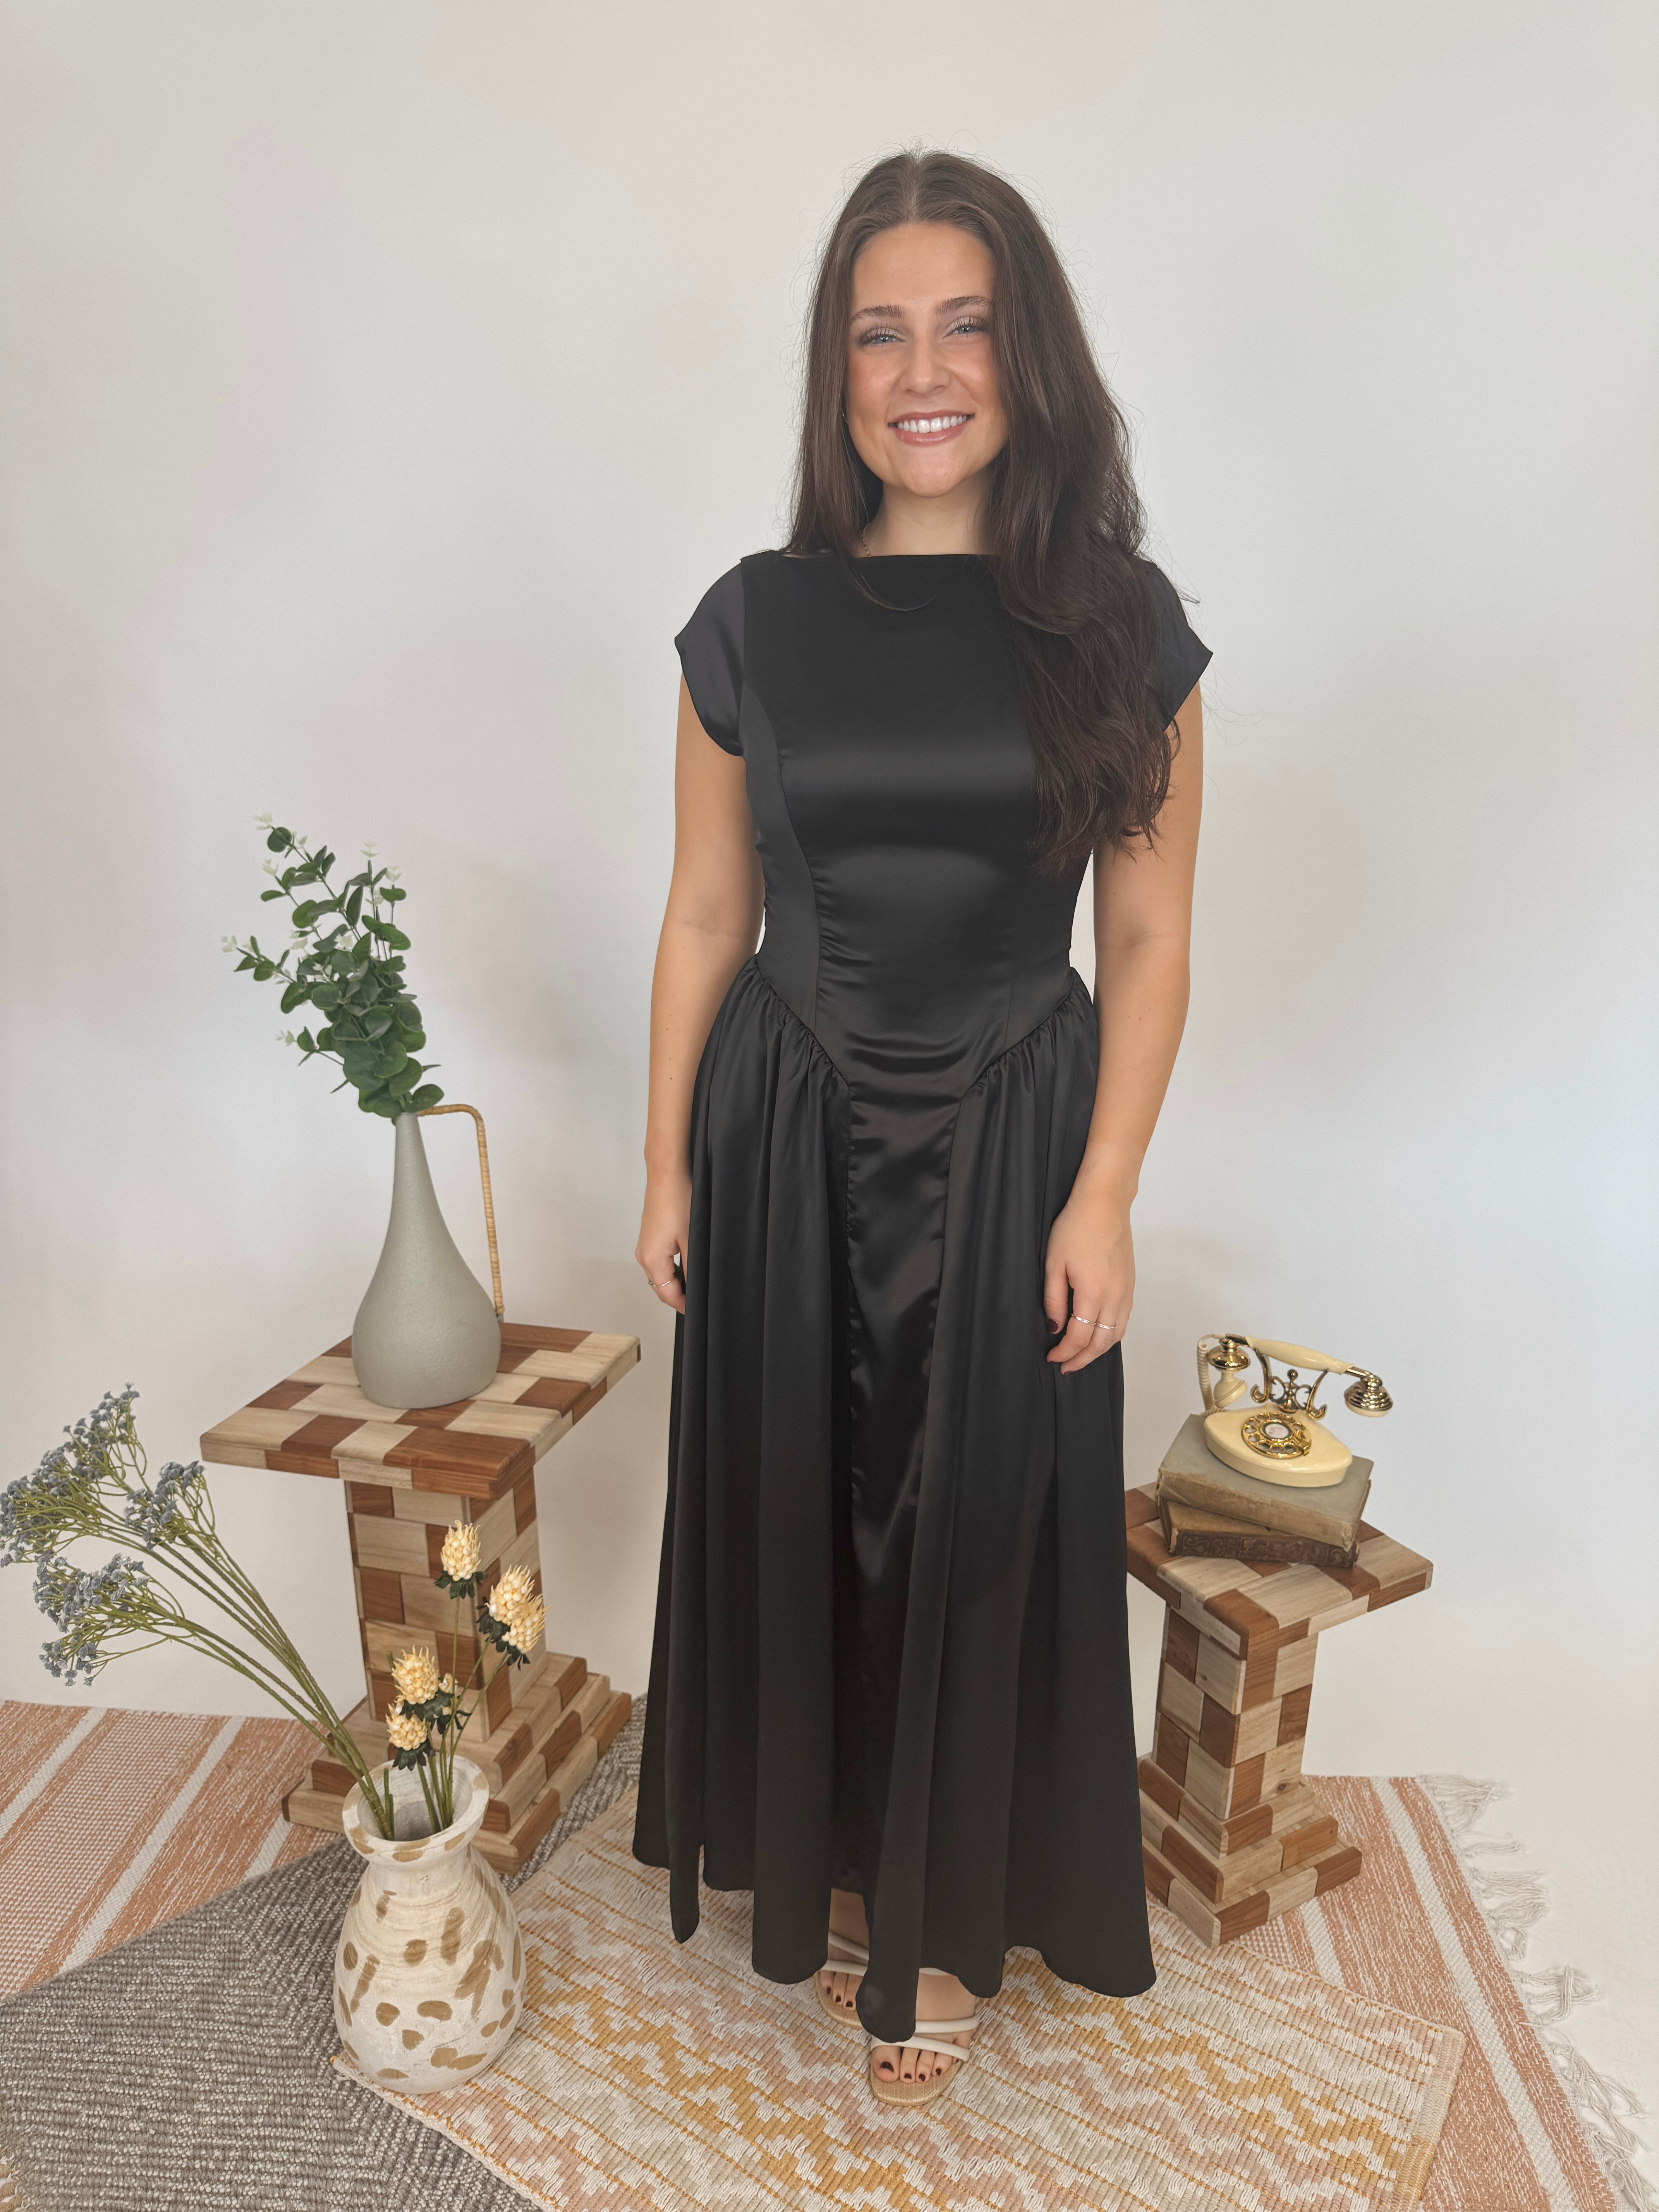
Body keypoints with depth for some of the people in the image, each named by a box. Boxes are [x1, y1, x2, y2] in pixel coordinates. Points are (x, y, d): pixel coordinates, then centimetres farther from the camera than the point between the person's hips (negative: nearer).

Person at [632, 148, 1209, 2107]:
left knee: (980, 1526, 9)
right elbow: (706, 916, 4)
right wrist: (667, 1166, 3)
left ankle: (947, 1913, 35)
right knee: (794, 1505, 12)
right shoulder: (755, 621, 1)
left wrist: (1102, 1196, -8)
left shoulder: (1122, 626, -2)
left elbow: (1147, 939, -2)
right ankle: (825, 1860, 39)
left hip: (1011, 1136, -1)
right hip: (788, 1131, 2)